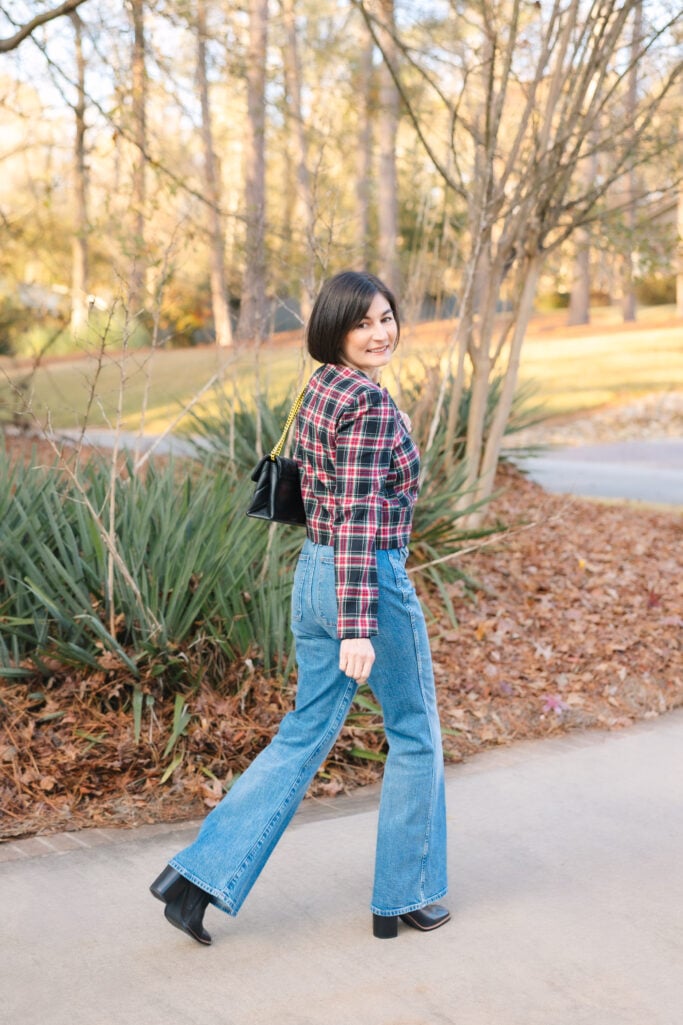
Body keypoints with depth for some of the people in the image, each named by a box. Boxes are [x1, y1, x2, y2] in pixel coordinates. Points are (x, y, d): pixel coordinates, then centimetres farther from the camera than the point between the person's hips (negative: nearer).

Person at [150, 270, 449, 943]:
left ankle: (199, 875, 9)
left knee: (306, 734, 14)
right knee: (414, 734, 11)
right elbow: (357, 517, -23)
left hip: (313, 575, 8)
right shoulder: (369, 402, -17)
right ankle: (402, 896, 23)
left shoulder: (320, 388, 10)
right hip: (370, 580, -8)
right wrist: (358, 628, -25)